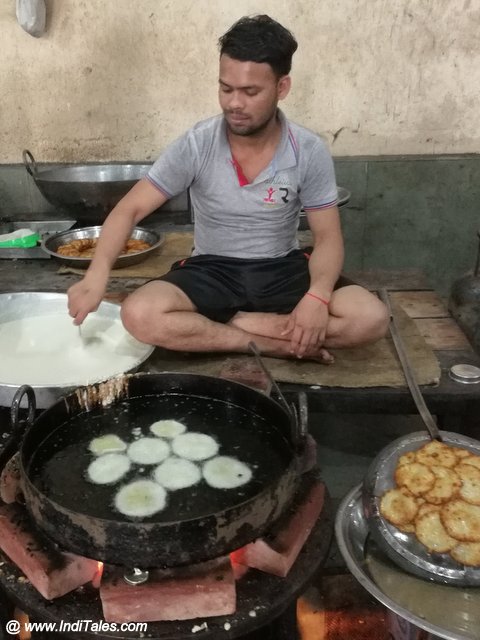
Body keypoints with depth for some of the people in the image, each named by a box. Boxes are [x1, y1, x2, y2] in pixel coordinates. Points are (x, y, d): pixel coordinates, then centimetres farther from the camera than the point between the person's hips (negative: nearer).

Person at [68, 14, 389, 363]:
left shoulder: (310, 152, -11)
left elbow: (328, 237, -8)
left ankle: (224, 323, -19)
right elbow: (130, 209, -13)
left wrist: (317, 296, -29)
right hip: (212, 270, 0)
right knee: (140, 316, -29)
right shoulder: (195, 145, -12)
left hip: (282, 270, 1)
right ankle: (272, 344, -20)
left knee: (371, 317, -24)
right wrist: (97, 274, -31)